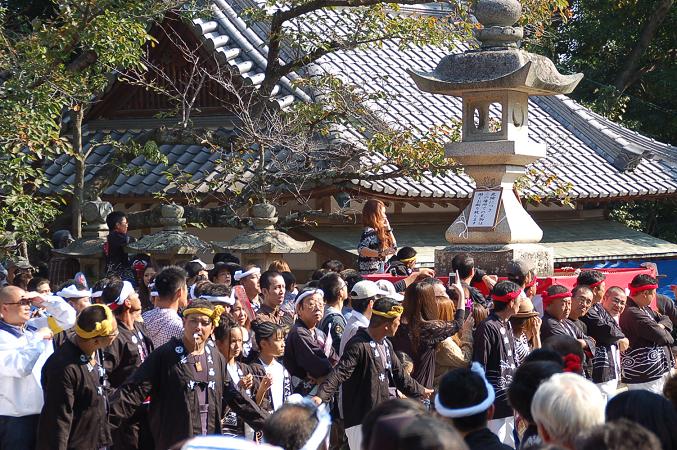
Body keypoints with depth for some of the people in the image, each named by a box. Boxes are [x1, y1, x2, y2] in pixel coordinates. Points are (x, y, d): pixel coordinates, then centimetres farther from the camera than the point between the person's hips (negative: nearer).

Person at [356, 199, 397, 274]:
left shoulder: (378, 231, 14)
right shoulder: (369, 232, -14)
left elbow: (394, 247, 21)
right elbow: (361, 250, -31)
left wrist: (388, 229, 15)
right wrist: (380, 254, -41)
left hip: (379, 271, 9)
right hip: (370, 273, -9)